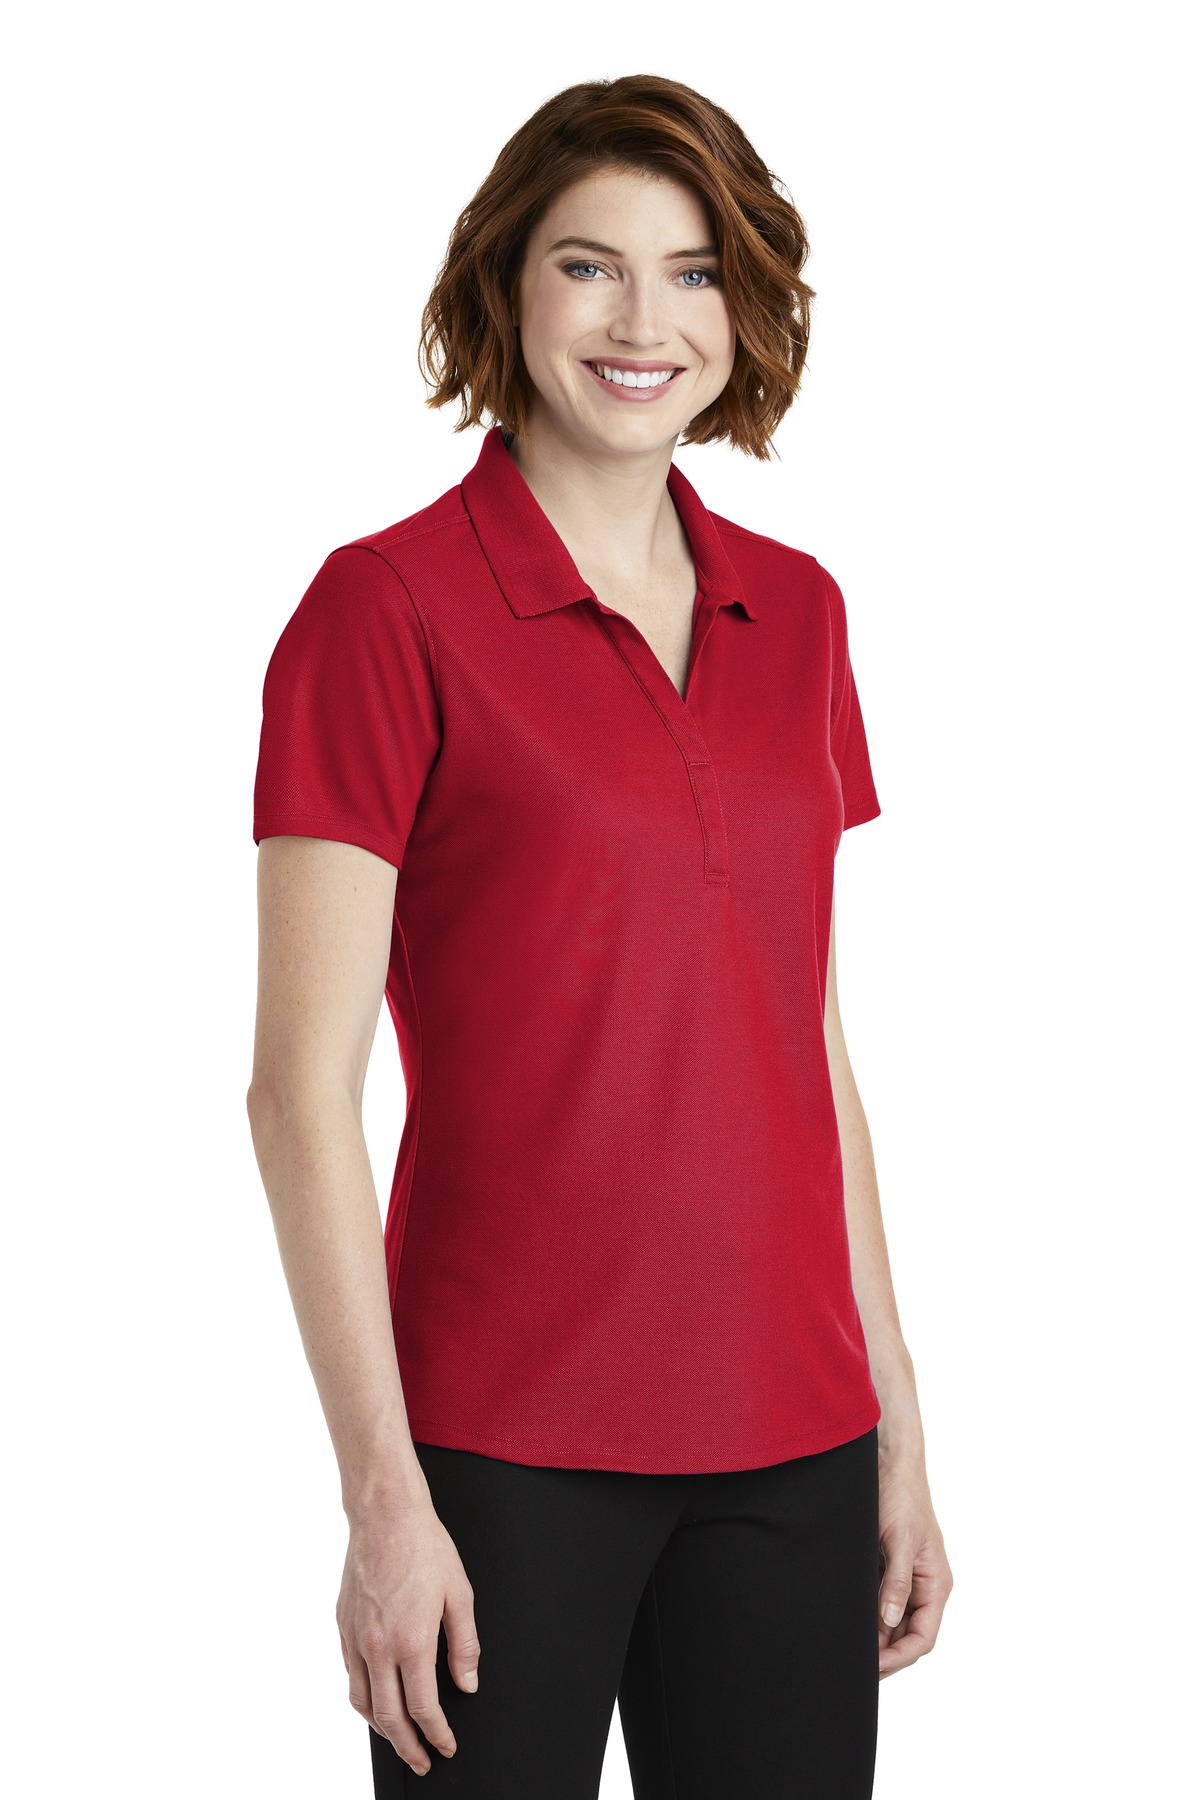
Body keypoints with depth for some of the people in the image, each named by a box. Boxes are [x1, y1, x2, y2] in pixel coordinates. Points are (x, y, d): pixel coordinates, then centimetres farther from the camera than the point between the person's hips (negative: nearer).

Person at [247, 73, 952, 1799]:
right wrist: (382, 1493, -14)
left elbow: (816, 1054, 13)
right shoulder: (388, 606, -8)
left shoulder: (796, 613, 9)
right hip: (508, 1444, -5)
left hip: (786, 1438, 5)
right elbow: (302, 1089, -11)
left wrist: (899, 1433, 11)